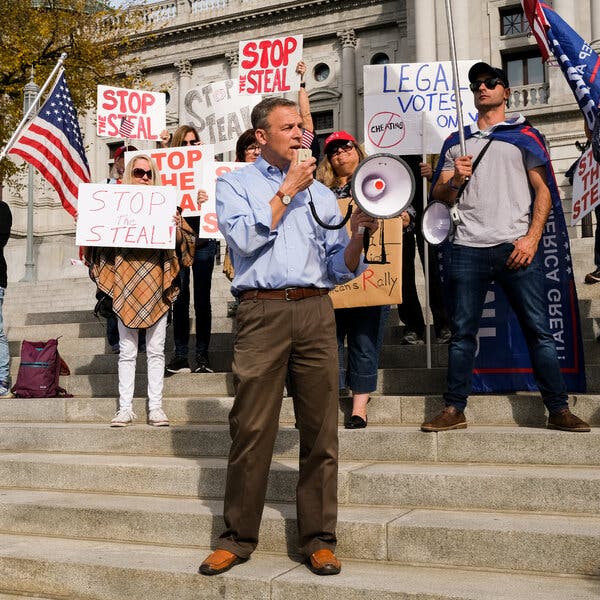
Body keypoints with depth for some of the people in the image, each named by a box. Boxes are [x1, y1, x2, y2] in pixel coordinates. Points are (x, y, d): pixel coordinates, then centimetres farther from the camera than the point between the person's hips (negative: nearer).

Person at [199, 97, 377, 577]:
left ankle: (319, 539, 13)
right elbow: (245, 239, -8)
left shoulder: (320, 192, 20)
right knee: (252, 430, -2)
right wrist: (287, 190, -2)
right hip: (263, 312, -3)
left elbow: (339, 269, 16)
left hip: (316, 311, 3)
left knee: (320, 430, 2)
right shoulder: (235, 185, 12)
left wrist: (358, 235, -3)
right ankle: (238, 538, 12)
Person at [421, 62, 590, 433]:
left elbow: (543, 191, 5)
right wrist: (454, 180, -7)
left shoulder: (524, 135, 11)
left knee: (539, 329, -3)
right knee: (462, 332, 2)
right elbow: (439, 195, 16)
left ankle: (559, 410, 2)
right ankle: (454, 410, 8)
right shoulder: (457, 142, 19)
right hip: (468, 249, 2)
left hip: (516, 248, -2)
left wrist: (532, 238, -8)